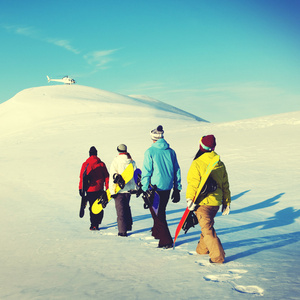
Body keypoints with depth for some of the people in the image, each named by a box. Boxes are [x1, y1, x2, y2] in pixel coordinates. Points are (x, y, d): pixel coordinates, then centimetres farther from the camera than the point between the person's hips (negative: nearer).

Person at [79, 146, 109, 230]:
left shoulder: (85, 164, -3)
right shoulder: (101, 164, 2)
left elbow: (82, 177, -3)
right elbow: (106, 176, 4)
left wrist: (81, 189, 3)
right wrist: (107, 188, 10)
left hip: (89, 190, -1)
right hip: (99, 189, 1)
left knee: (92, 207, 5)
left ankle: (94, 225, 0)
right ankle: (96, 224, 5)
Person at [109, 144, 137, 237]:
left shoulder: (115, 161, -9)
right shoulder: (131, 161, 4)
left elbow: (112, 176, -13)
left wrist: (112, 191, -12)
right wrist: (136, 188, 17)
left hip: (119, 189, -4)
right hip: (129, 188, 5)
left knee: (120, 210, 0)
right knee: (126, 206, 23)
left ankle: (122, 231, 0)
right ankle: (128, 225, 31)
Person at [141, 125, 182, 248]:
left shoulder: (150, 152, -9)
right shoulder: (170, 151, 5)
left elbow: (146, 172, -11)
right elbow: (176, 171, 9)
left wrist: (145, 189, -6)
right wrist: (177, 189, 16)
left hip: (155, 187, -5)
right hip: (167, 187, 5)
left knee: (157, 214, 1)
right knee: (161, 211, 23)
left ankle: (166, 241, -2)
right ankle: (156, 232, 38)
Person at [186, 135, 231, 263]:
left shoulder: (197, 164, -12)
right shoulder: (220, 164, 6)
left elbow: (193, 183, -17)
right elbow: (225, 185, 12)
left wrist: (190, 199, -14)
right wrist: (226, 202, 20)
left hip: (203, 202, -6)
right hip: (216, 202, 7)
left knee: (207, 228, -2)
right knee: (208, 224, 24)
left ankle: (218, 256, -6)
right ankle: (202, 249, 38)